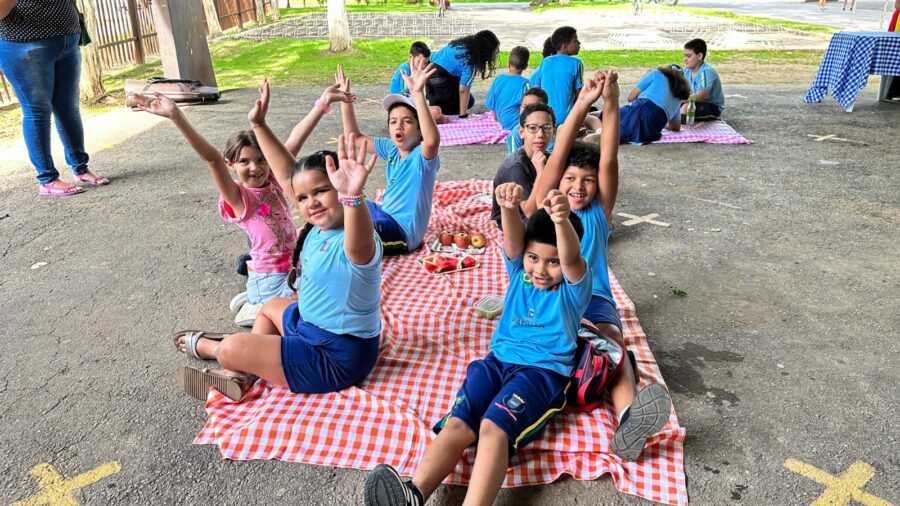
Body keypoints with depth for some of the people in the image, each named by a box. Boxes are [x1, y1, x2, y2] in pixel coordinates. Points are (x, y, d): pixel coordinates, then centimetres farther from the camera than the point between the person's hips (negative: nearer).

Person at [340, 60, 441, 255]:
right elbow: (355, 137, 12)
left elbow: (432, 141, -45)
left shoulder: (422, 155, -20)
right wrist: (345, 100, 2)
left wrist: (418, 94, -52)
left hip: (403, 231, -8)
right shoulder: (392, 149, 3)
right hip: (385, 214, 8)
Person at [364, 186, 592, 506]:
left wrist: (563, 220, -43)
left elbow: (572, 258, -21)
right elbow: (513, 239, -9)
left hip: (545, 371, -3)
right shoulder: (519, 272, 13)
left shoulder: (574, 288, 2)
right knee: (457, 423, -24)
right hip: (498, 360, 4)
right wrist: (510, 208, -31)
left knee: (494, 427, -33)